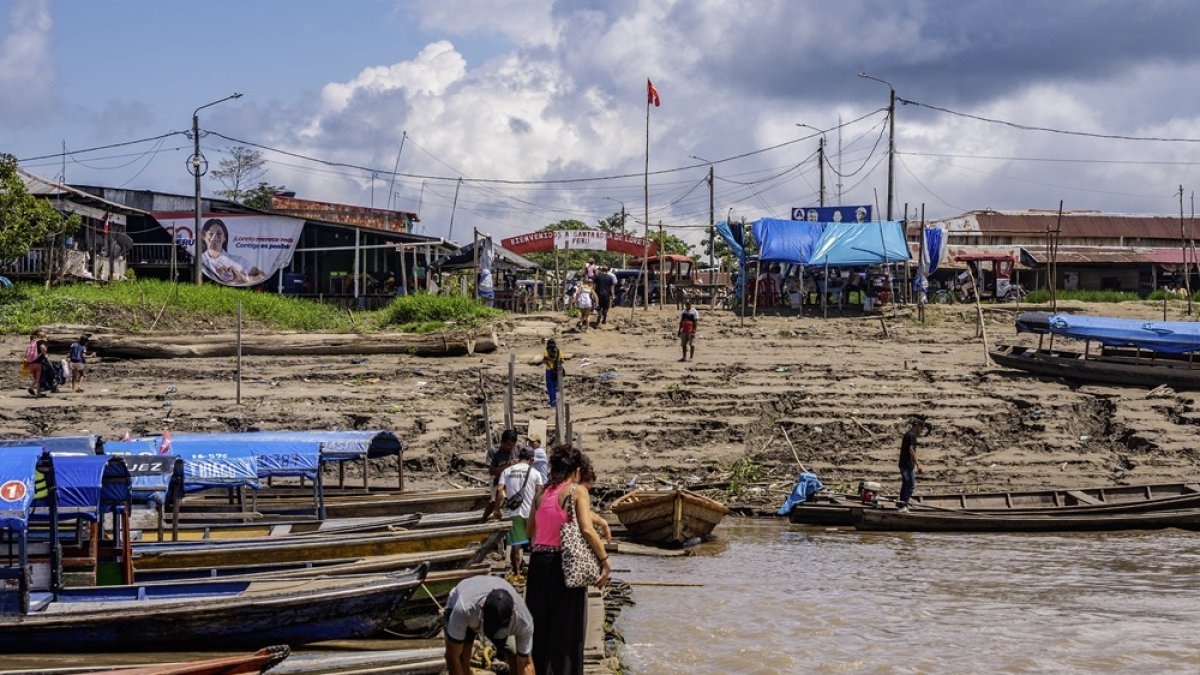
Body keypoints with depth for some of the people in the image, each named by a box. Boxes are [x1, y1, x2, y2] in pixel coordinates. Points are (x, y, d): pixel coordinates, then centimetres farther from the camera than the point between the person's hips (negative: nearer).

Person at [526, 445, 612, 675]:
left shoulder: (541, 493, 9)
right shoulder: (577, 490, -6)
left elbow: (530, 531, 15)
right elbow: (587, 529, -16)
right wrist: (605, 561, -11)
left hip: (538, 562, 5)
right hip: (564, 563, -5)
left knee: (540, 624, 16)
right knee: (566, 628, 5)